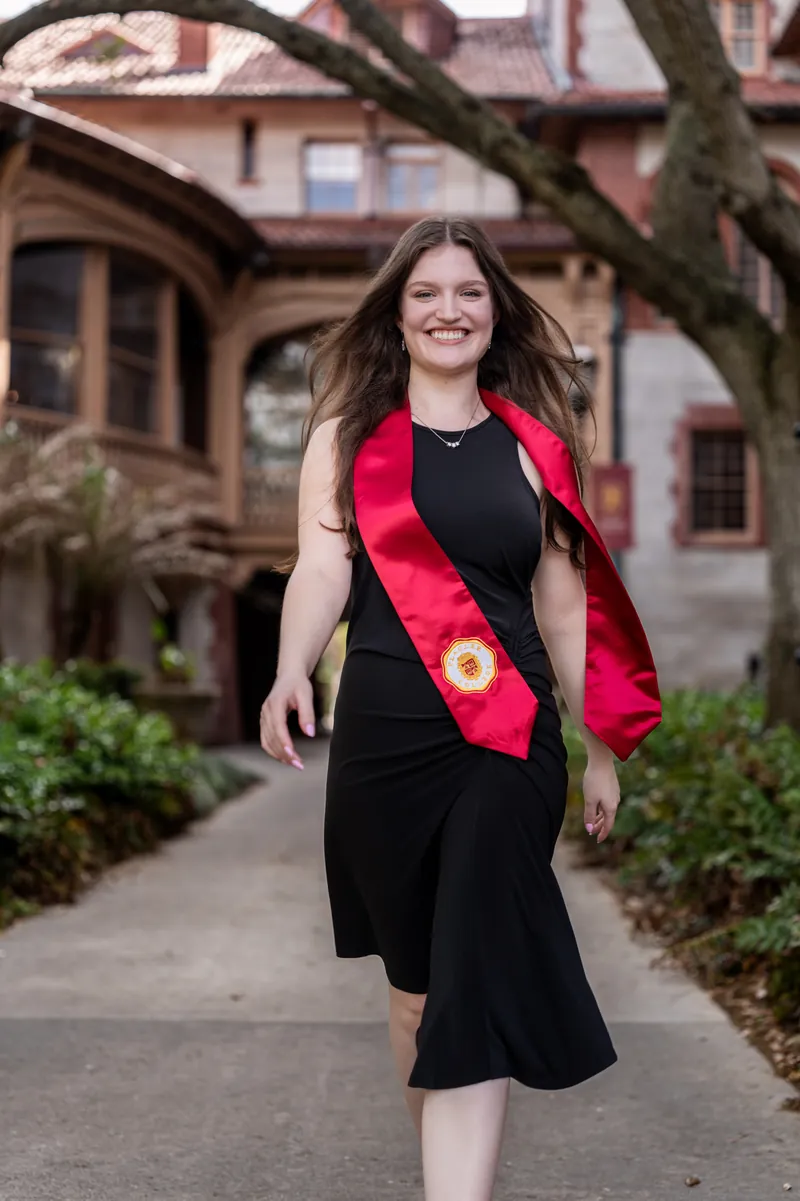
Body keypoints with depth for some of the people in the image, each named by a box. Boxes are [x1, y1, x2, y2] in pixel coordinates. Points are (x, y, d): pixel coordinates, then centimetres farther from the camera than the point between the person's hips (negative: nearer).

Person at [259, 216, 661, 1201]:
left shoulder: (530, 445, 11)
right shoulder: (348, 436, 8)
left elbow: (563, 604, 13)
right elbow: (321, 566, -5)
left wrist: (603, 749, 14)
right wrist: (291, 673, -25)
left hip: (511, 745, 0)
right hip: (384, 739, 0)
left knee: (475, 992, -10)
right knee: (415, 981, 12)